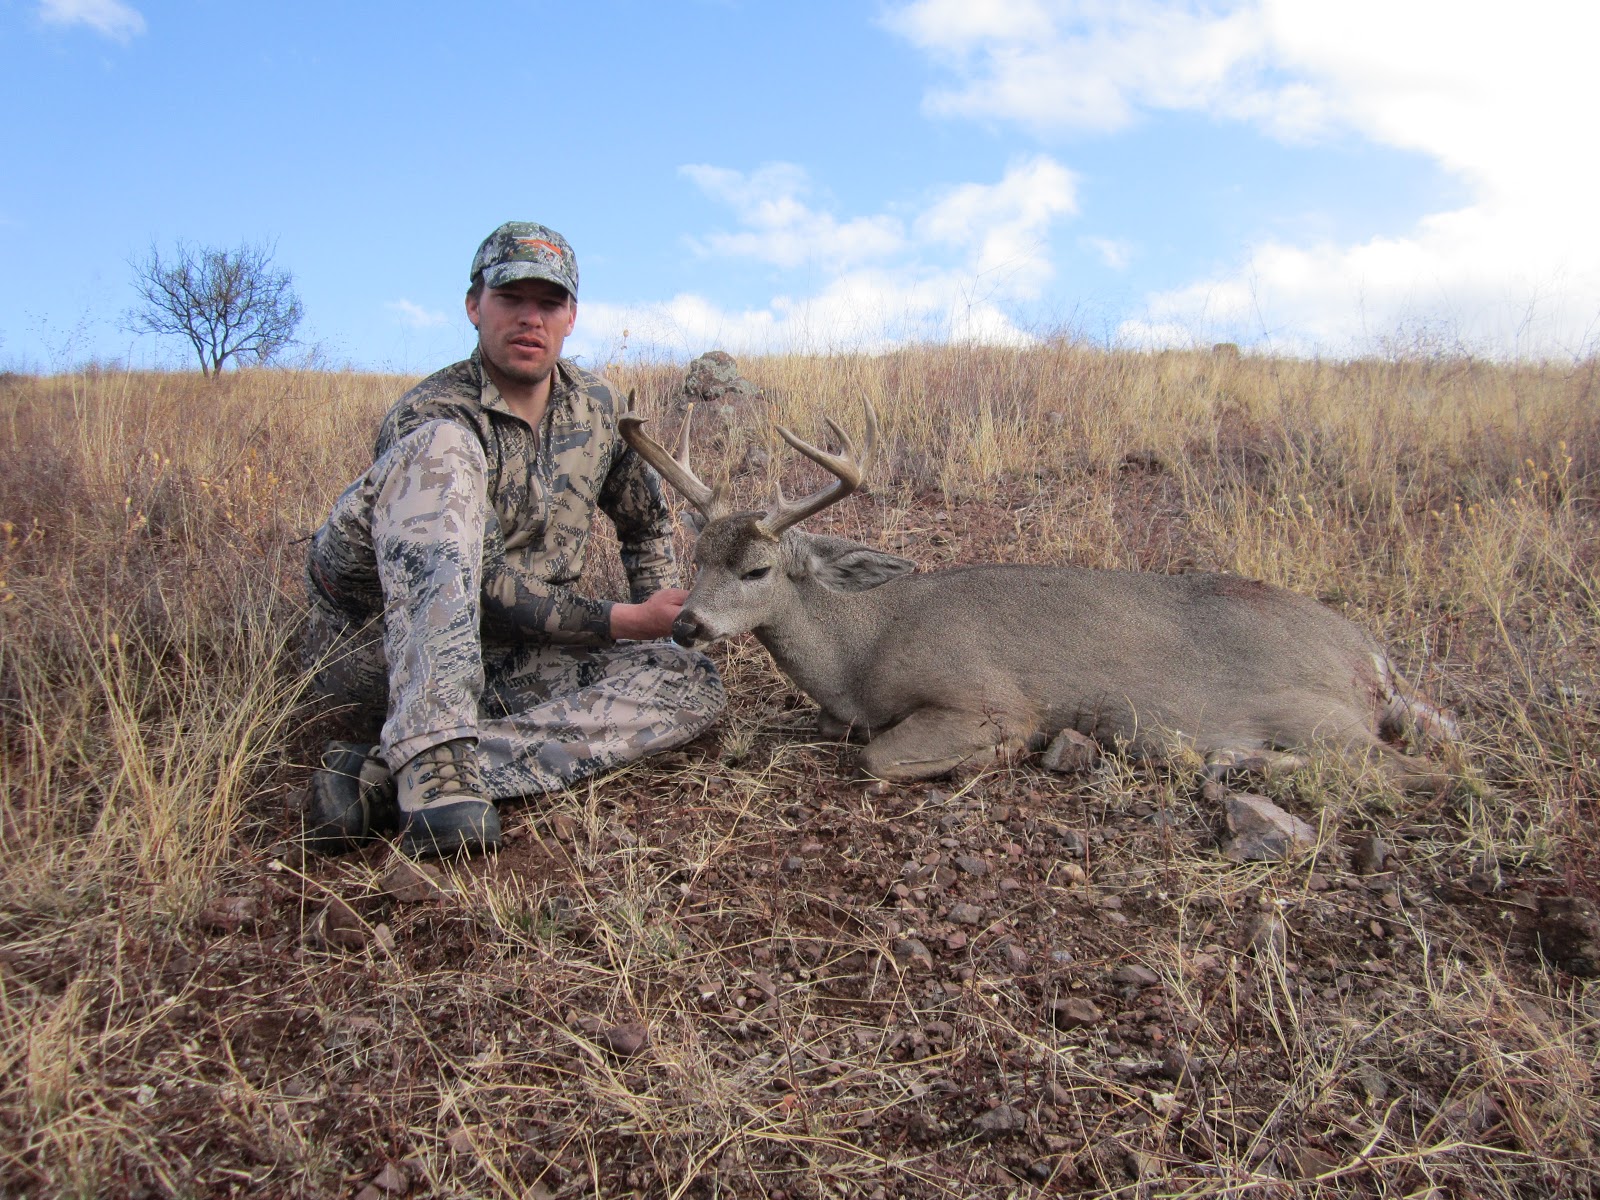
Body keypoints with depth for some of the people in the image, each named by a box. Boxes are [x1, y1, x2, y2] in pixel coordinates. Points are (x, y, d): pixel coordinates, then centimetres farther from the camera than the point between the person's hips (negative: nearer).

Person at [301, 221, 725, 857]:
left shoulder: (595, 406, 7)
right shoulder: (431, 416, -14)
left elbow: (646, 521, 22)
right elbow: (488, 590, -19)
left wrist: (659, 620, 9)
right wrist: (624, 621, -17)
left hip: (500, 662, 6)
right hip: (378, 650, -6)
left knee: (691, 683, -18)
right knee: (443, 448, -28)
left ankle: (383, 781, -31)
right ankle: (432, 763, -45)